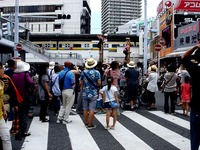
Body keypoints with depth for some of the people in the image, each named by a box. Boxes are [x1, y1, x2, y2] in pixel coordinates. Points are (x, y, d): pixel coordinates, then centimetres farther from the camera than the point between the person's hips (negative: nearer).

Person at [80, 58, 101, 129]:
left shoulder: (83, 72, -1)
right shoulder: (96, 72, -9)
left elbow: (81, 83, 5)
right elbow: (99, 83, -10)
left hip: (85, 93, 3)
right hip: (93, 93, -3)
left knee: (85, 109, 13)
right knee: (92, 109, -1)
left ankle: (86, 122, 22)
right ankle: (90, 124, 1)